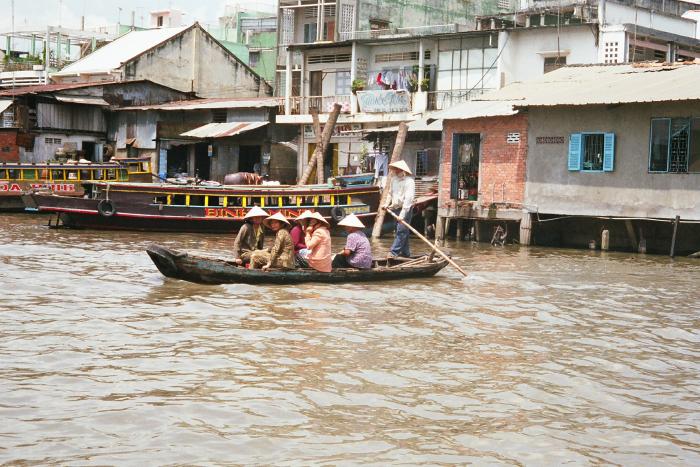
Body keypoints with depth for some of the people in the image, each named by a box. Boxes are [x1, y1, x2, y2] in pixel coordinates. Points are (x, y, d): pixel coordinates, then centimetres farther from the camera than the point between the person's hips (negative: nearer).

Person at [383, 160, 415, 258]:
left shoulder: (409, 182, -17)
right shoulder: (394, 180, 9)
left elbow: (408, 199, -24)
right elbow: (391, 193, 23)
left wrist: (403, 214, -29)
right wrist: (387, 204, 7)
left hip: (405, 209, -8)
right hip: (396, 208, 8)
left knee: (401, 230, -12)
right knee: (402, 231, 11)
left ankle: (394, 252, -17)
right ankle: (405, 252, 19)